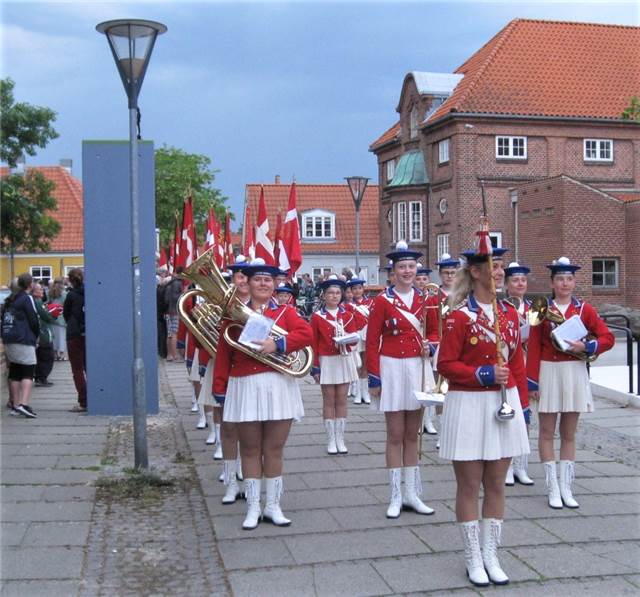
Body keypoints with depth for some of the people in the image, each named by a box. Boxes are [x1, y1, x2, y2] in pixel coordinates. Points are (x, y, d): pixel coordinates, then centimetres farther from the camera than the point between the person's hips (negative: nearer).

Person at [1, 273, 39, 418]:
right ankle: (24, 404, -21)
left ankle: (15, 405, 15)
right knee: (28, 372, -9)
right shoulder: (27, 298, -8)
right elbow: (33, 320, -10)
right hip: (24, 341, -8)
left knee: (14, 373, 12)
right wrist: (36, 335, 5)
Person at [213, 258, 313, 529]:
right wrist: (219, 389, 1)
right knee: (250, 449, 6)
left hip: (279, 387, 0)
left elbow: (307, 333, -9)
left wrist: (277, 344, -21)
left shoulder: (285, 312, 7)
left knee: (274, 449, 7)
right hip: (245, 387, 0)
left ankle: (273, 506, 18)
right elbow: (223, 355, 5)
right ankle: (253, 508, 15)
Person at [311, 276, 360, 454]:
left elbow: (354, 339, 0)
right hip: (326, 362, -2)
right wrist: (315, 368, -6)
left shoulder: (348, 315, 4)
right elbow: (314, 344, -3)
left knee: (341, 401, 6)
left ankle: (340, 439, 12)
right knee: (329, 401, 2)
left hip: (344, 361, 2)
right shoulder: (317, 317, -3)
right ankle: (331, 440, 9)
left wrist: (348, 338, -24)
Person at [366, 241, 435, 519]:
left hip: (419, 368, 4)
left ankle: (412, 494, 18)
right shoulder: (382, 301, -5)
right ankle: (396, 497, 11)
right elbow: (372, 342, -5)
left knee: (412, 434, 10)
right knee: (396, 436, 2)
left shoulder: (424, 298, 7)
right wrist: (374, 379, -9)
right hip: (393, 370, -4)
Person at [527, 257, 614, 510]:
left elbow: (608, 338, 1)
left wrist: (585, 347, -16)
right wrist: (532, 382, -8)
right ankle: (553, 488, 10)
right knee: (547, 432, 2)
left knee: (569, 434, 8)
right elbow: (533, 347, -4)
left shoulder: (584, 309, 3)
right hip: (548, 373, -1)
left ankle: (566, 487, 15)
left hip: (575, 374, 2)